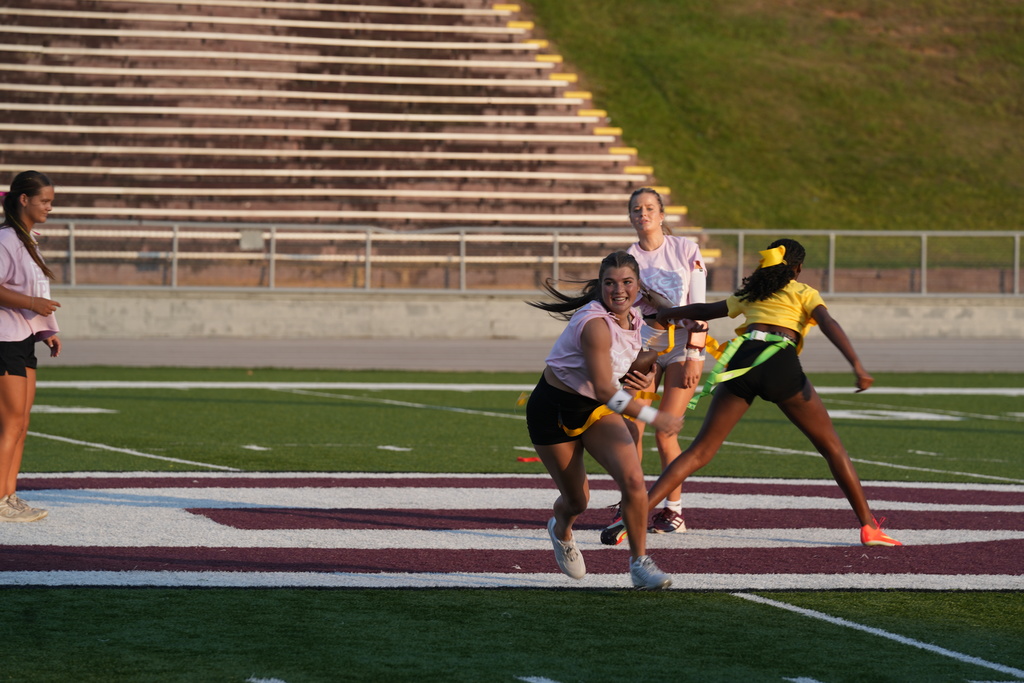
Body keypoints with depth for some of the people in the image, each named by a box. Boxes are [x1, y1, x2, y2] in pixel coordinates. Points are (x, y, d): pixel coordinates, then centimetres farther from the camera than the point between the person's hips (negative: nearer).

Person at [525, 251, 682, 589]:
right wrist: (653, 417, -34)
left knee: (633, 479, -17)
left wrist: (653, 358, -6)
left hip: (597, 409, 6)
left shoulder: (633, 319, -3)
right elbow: (604, 389, -34)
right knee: (577, 499, 6)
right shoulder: (595, 323, -29)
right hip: (554, 411, -6)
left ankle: (640, 562, -2)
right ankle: (561, 529, 45)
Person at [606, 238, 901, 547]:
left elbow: (705, 310, 41)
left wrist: (667, 313, 58)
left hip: (741, 362, 3)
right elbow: (830, 326, 0)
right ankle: (869, 526, 8)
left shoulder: (750, 294, 31)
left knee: (700, 451, 6)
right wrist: (857, 365, -12)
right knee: (832, 446, 10)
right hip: (780, 365, -3)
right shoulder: (804, 293, 19)